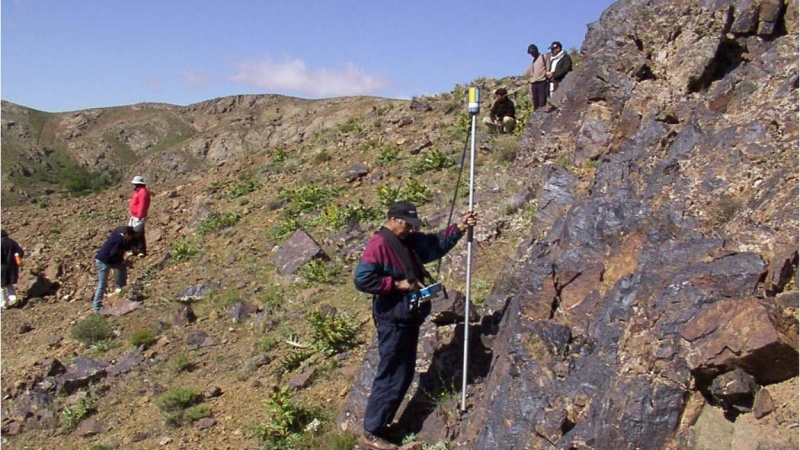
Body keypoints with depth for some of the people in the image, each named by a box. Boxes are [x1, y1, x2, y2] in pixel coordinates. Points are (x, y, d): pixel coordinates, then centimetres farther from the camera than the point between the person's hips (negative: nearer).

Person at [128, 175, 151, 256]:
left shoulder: (143, 192, -15)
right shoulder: (138, 191, 18)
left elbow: (142, 206, -22)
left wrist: (139, 216, -25)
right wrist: (132, 216, 20)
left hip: (138, 217, -11)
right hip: (134, 217, 11)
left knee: (139, 234, -8)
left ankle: (142, 251, -2)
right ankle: (135, 250, 20)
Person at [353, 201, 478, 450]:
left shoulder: (409, 241, 9)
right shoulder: (379, 245, -19)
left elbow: (436, 243, 20)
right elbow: (361, 279, -25)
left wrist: (459, 228, 7)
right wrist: (396, 284, -22)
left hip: (409, 318, 10)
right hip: (393, 321, -10)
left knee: (404, 374, 17)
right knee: (391, 377, -4)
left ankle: (381, 424, 30)